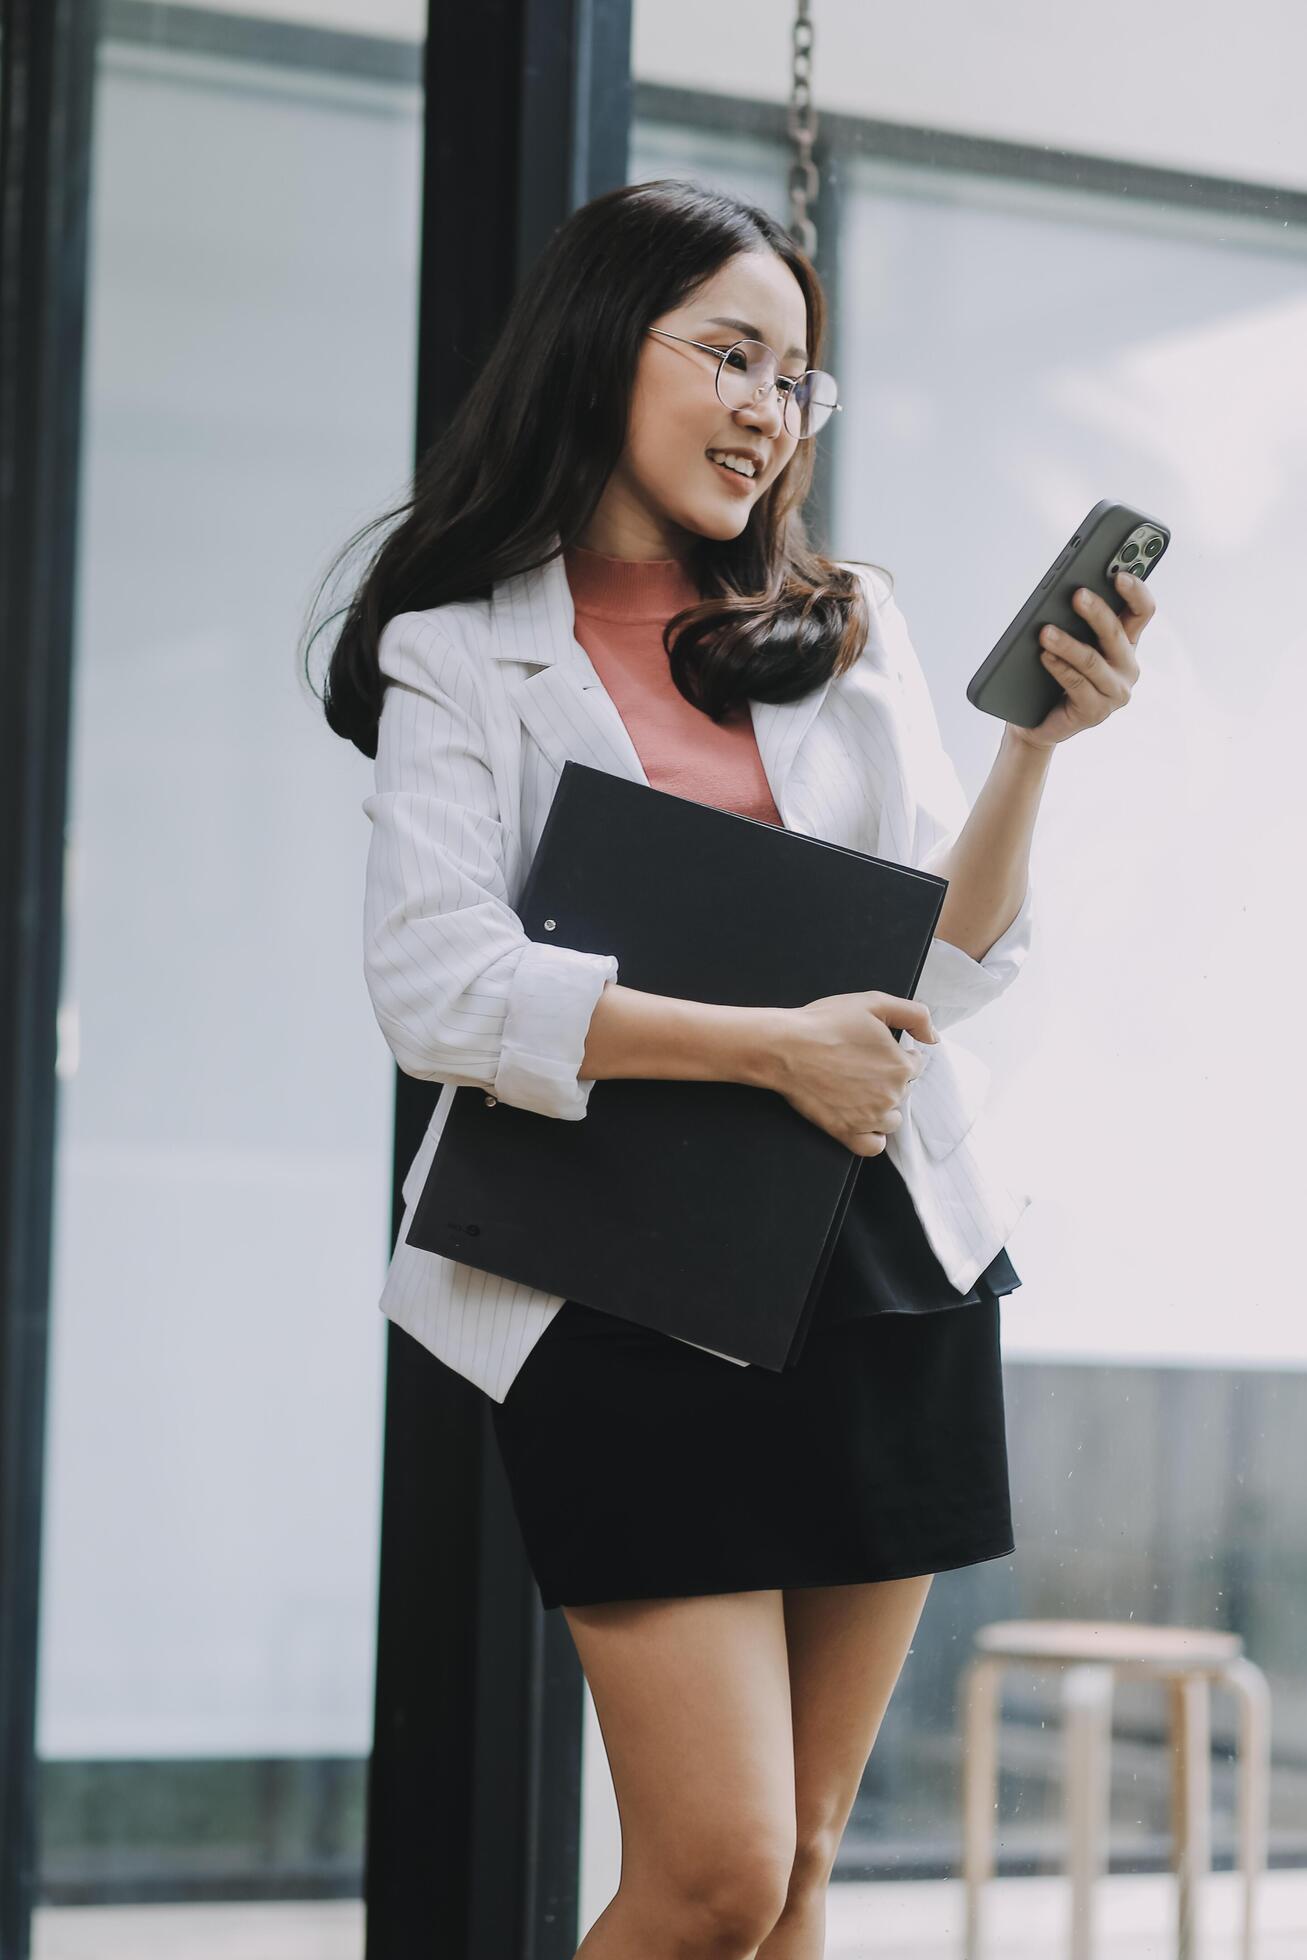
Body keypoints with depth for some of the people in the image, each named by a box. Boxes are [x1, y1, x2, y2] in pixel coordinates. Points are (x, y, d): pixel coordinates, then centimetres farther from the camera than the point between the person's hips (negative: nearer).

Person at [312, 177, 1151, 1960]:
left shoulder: (852, 629, 12)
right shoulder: (464, 657, 1)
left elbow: (953, 965, 6)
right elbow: (440, 990, -11)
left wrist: (1034, 747, -9)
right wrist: (771, 1046, -15)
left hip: (888, 1273, 4)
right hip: (631, 1293, -4)